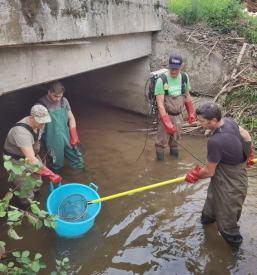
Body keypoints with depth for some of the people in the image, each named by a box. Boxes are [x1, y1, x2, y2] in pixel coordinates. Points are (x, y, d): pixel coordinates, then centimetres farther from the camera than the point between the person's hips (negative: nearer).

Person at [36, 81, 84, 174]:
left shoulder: (64, 101, -2)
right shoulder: (41, 105, -17)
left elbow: (71, 118, 8)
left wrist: (74, 136, 2)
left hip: (67, 138, 5)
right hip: (53, 144, -4)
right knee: (56, 164, 10)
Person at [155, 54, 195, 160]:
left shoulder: (185, 77, -4)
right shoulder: (162, 80, -20)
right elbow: (160, 103, -21)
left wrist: (191, 113, 13)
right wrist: (167, 122, -25)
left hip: (178, 115, 4)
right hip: (165, 115, -4)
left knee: (176, 137, 18)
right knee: (162, 139, 5)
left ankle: (174, 148, 43)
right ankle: (160, 152, 29)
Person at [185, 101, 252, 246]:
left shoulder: (216, 142, -38)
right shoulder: (228, 121, -13)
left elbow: (209, 172, -24)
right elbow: (247, 136, 6)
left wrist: (195, 175, -2)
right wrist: (246, 154, 25)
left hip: (230, 185, -9)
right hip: (232, 176, 9)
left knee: (227, 218, 17)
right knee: (213, 197, 34)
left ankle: (233, 238, 44)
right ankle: (208, 216, 61)